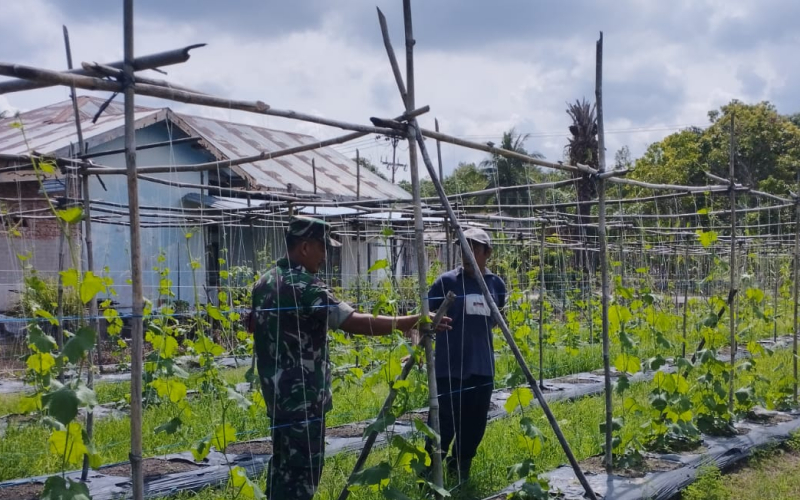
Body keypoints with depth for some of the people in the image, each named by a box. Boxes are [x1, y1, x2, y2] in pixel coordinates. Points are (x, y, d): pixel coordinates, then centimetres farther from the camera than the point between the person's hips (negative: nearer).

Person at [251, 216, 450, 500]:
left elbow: (254, 325, 24)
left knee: (283, 467, 18)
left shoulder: (265, 282, 9)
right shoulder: (303, 286, -20)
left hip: (278, 393, 10)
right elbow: (354, 322, -26)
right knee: (300, 472, -4)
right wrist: (404, 323, -22)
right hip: (302, 398, -10)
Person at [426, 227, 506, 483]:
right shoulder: (446, 282, -6)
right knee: (445, 425, -6)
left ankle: (461, 472, 28)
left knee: (474, 427, 11)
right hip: (450, 369, -4)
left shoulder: (497, 284, 6)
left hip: (482, 369, 4)